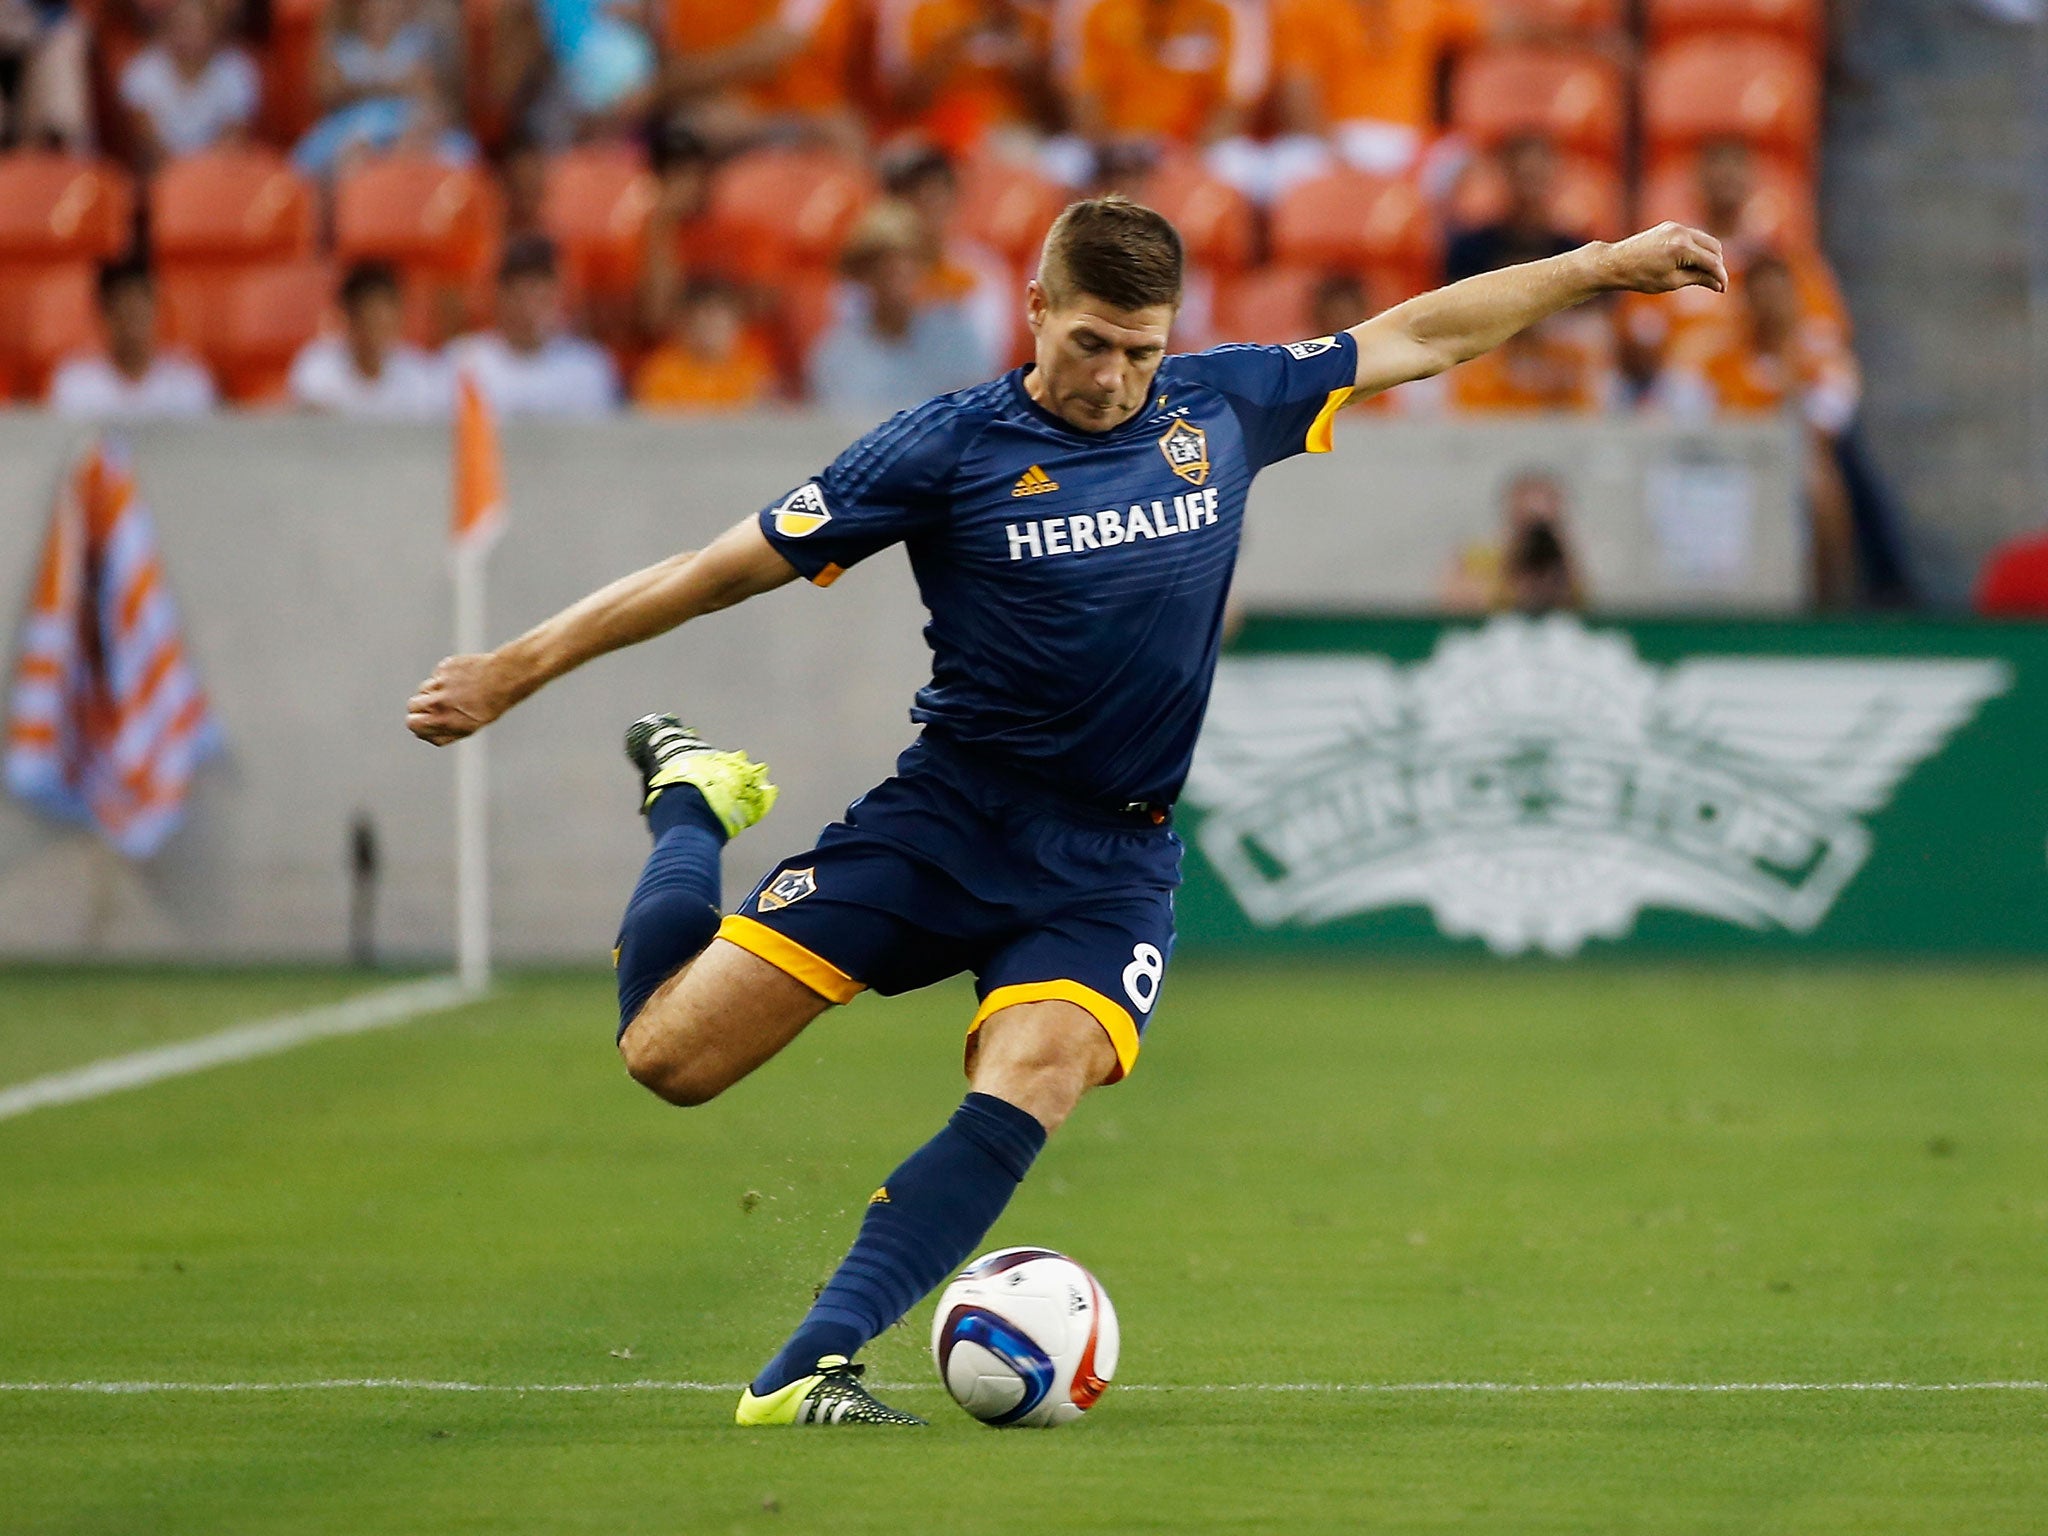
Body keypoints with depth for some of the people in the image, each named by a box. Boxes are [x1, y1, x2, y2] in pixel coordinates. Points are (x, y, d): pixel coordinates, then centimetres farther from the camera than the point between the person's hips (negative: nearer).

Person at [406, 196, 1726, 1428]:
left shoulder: (1221, 408, 5)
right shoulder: (948, 449, -6)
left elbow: (1420, 335, 17)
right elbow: (727, 569, -4)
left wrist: (1605, 265, 19)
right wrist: (513, 670, -4)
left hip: (1111, 860, 2)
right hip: (946, 816, -2)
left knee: (1029, 1088, -28)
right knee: (670, 1054, -8)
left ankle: (811, 1366, -31)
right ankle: (692, 803, 24)